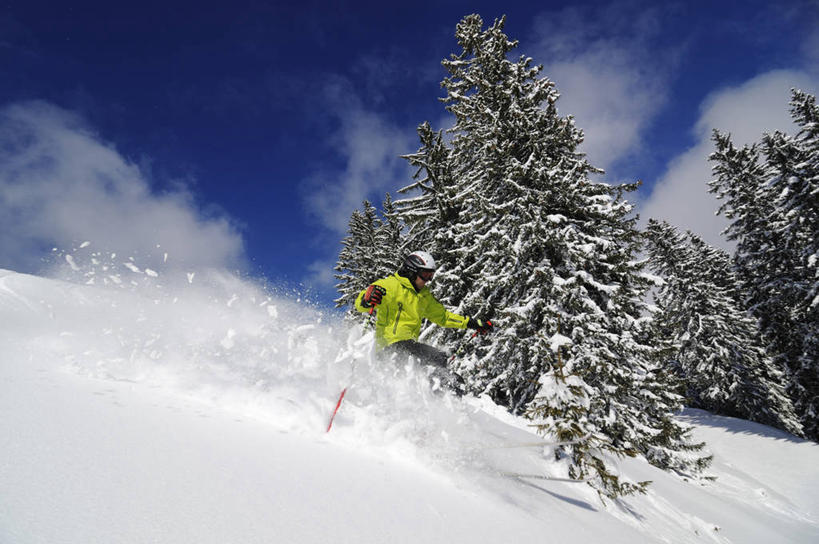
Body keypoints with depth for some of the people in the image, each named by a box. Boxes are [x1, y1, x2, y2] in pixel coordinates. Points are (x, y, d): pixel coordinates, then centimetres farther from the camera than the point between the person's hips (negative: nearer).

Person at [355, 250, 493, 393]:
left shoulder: (424, 296, 18)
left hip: (409, 345, 9)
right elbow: (359, 304, -13)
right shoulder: (391, 285, -6)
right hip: (390, 345, -9)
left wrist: (473, 323, 22)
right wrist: (367, 300, -38)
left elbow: (442, 315, 27)